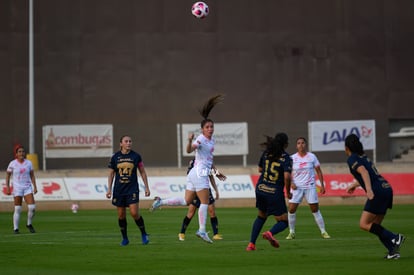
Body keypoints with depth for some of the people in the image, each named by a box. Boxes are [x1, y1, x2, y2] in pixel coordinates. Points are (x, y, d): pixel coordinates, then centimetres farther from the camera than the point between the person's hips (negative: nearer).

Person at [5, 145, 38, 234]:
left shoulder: (28, 163, 4)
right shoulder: (12, 164, -4)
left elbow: (32, 175, 11)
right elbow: (7, 175, 3)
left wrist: (35, 187, 5)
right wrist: (7, 187, -4)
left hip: (28, 187, 3)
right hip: (17, 188, -3)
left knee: (32, 207, -9)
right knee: (17, 209, -5)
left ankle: (29, 224, 14)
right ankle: (16, 229, 4)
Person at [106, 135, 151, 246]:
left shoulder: (136, 156, 0)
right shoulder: (115, 157, 2)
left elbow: (142, 172, 7)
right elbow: (111, 173, 9)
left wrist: (146, 187, 4)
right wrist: (109, 189, 4)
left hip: (132, 189, -2)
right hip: (119, 190, 2)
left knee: (134, 213, -13)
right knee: (121, 215, 4)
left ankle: (144, 234, 7)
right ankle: (125, 238, 18)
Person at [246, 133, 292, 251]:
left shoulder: (266, 153, 5)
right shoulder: (285, 157, -10)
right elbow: (287, 176, -21)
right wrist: (288, 192, -7)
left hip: (261, 189, 5)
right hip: (275, 193, -5)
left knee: (261, 216, 26)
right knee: (283, 221, 7)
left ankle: (251, 244, 18)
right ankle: (270, 233, -24)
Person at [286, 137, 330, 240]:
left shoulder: (312, 157, 0)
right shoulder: (292, 158, -1)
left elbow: (318, 171, 6)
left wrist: (322, 185, 1)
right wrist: (291, 183, -13)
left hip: (310, 187, -1)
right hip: (297, 187, 1)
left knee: (315, 210, -2)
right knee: (291, 210, -6)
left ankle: (323, 231, 8)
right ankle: (291, 232, 7)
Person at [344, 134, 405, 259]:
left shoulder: (352, 159, -4)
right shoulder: (363, 156, 23)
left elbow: (364, 172, -22)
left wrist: (369, 189, -35)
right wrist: (354, 185, 55)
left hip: (378, 192, -9)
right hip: (387, 189, 9)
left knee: (364, 224, -7)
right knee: (375, 226, 13)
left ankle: (395, 238, -16)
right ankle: (393, 250, 1)